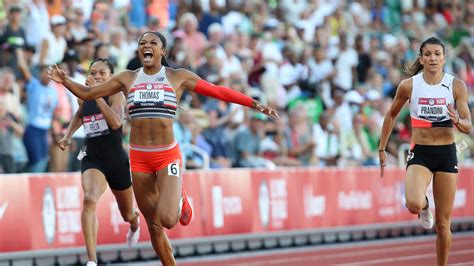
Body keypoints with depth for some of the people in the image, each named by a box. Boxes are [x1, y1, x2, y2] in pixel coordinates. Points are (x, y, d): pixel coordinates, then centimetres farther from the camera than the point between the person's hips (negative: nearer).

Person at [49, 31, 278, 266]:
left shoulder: (178, 77, 1)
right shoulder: (127, 78, 7)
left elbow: (218, 91, 2)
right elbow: (88, 93, 10)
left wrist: (255, 105, -2)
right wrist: (64, 81, -7)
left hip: (168, 156, -3)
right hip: (139, 158, 3)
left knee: (167, 219, -19)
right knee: (153, 225, 6)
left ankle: (180, 199, 16)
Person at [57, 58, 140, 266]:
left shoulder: (116, 95, -11)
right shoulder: (84, 98, 3)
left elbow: (116, 122, -31)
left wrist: (97, 94, -33)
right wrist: (68, 135, 18)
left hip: (117, 159, -1)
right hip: (92, 159, 2)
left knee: (127, 215, 20)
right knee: (89, 199, -31)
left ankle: (135, 224, 62)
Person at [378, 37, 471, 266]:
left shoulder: (457, 86, -4)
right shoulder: (409, 86, -3)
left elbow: (468, 127, -4)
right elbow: (391, 115, 12)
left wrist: (457, 121, -26)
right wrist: (382, 149, 11)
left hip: (446, 154, 1)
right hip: (420, 153, -1)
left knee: (443, 224, 4)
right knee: (414, 204, -28)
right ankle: (424, 207, 10)